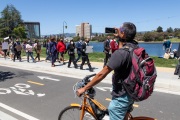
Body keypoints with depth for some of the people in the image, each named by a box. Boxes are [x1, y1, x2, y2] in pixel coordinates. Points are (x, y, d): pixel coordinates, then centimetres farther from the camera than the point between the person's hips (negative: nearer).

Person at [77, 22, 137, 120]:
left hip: (122, 95, -9)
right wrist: (119, 37, 22)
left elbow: (102, 74, -26)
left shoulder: (120, 53, -28)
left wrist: (84, 88, -17)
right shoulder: (135, 46, -2)